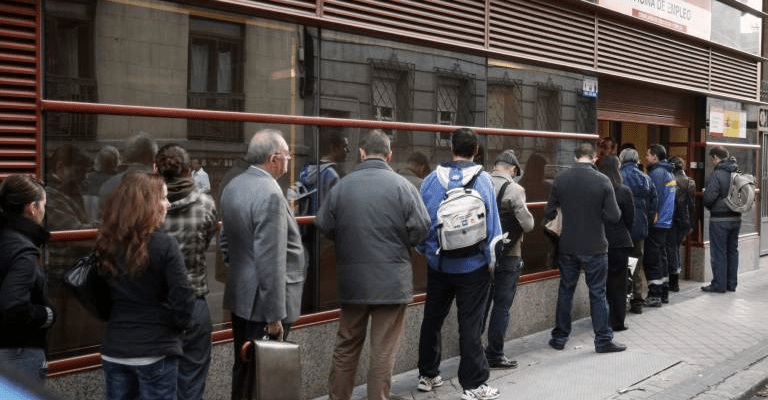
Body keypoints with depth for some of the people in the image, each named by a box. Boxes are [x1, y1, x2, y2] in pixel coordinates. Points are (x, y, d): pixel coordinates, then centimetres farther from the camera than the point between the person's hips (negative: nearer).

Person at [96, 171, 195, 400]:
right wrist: (181, 325, 2)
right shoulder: (163, 245, -16)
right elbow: (182, 298, -16)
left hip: (113, 349, 5)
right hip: (155, 351, -5)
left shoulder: (107, 244, 2)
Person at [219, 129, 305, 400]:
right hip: (263, 301, -9)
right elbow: (270, 262, -25)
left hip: (241, 296, 9)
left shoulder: (232, 187, 7)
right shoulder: (270, 195, -22)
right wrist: (275, 315, -21)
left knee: (243, 368, 20)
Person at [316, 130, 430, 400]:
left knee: (346, 345, 17)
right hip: (392, 281, -3)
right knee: (384, 350, 6)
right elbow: (420, 227, -11)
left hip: (352, 279, 3)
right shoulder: (402, 186, -10)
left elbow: (324, 226, 1)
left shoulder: (342, 186, -2)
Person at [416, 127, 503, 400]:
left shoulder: (431, 180, -2)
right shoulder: (483, 180, -9)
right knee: (470, 325, 3)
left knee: (432, 319, 16)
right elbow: (492, 224, -7)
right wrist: (491, 260, 3)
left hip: (438, 264, 3)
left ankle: (427, 375, 28)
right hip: (473, 265, -3)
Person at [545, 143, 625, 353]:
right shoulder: (602, 180, -12)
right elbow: (614, 216, -12)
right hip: (594, 247, -2)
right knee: (598, 294, 7)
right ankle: (603, 340, 14)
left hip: (568, 246, 2)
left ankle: (559, 338, 22)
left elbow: (549, 212, -1)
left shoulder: (560, 179, -6)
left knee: (565, 291, 14)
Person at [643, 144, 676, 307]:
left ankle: (654, 295, -5)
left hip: (656, 223, -10)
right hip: (666, 222, 10)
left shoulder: (657, 172, -15)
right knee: (661, 257, 16)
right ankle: (664, 292, 22)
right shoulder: (669, 172, 14)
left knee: (652, 259, -6)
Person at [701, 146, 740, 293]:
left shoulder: (717, 174, -16)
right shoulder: (737, 172, 6)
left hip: (720, 219, -7)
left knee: (718, 252, 1)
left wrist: (706, 204, 1)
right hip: (736, 217, 7)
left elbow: (709, 197, -19)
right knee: (732, 250, 14)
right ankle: (731, 284, 22)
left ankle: (719, 285, 5)